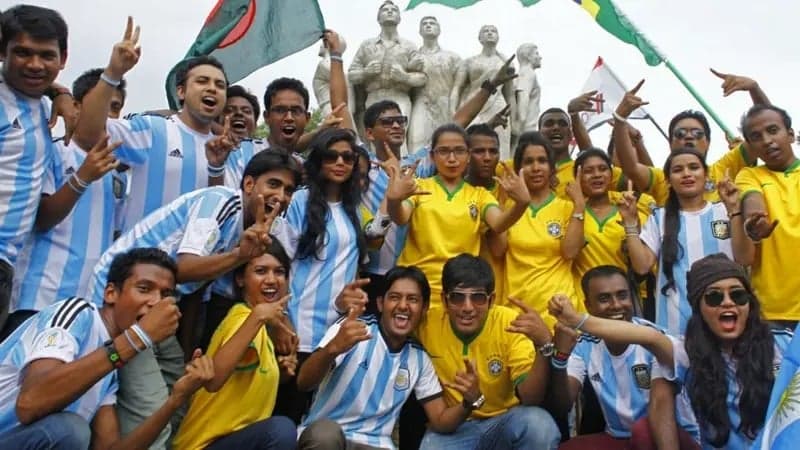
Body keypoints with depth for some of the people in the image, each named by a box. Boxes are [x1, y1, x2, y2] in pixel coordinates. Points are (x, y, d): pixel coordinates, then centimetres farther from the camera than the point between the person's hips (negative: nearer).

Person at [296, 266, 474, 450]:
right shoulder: (351, 329, -5)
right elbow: (303, 383, -15)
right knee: (326, 431, -36)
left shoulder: (420, 359, 9)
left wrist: (468, 403, -13)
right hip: (322, 435, -2)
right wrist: (332, 349, -37)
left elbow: (440, 422, 10)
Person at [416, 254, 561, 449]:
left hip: (504, 422, 1)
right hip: (450, 427, 0)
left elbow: (530, 398, -21)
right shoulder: (426, 324, -15)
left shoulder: (511, 323, -16)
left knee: (539, 425, -28)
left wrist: (544, 344, -36)